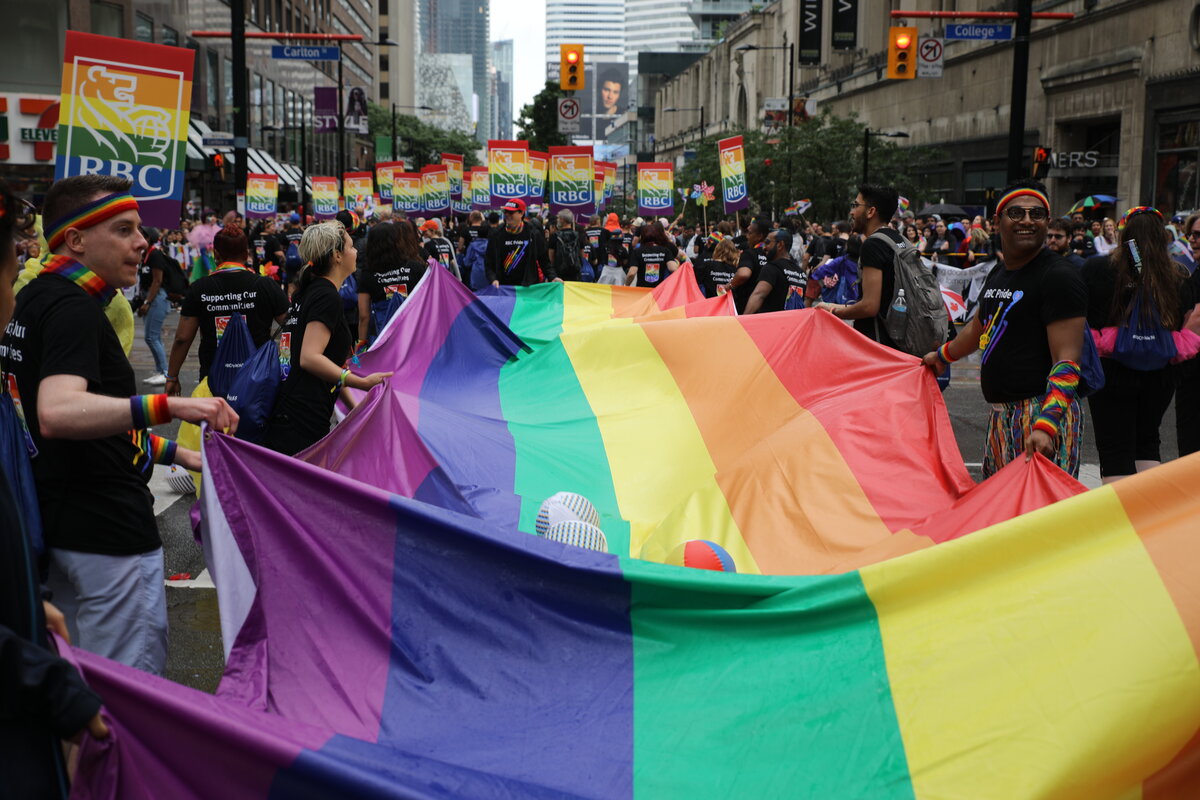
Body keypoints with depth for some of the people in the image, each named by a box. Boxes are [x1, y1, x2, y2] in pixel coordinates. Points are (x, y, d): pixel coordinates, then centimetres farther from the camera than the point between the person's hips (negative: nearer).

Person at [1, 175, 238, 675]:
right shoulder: (72, 308, -18)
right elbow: (57, 413, -37)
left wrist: (177, 454, 21)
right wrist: (169, 406, -45)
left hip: (62, 521, 10)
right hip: (107, 530, -10)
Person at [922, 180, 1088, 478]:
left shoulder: (1059, 276, -10)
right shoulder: (997, 277, 16)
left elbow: (1067, 361, -18)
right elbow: (978, 327, 37)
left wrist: (1045, 426, -29)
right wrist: (942, 355, 53)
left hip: (1042, 411, -9)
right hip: (1001, 416, 9)